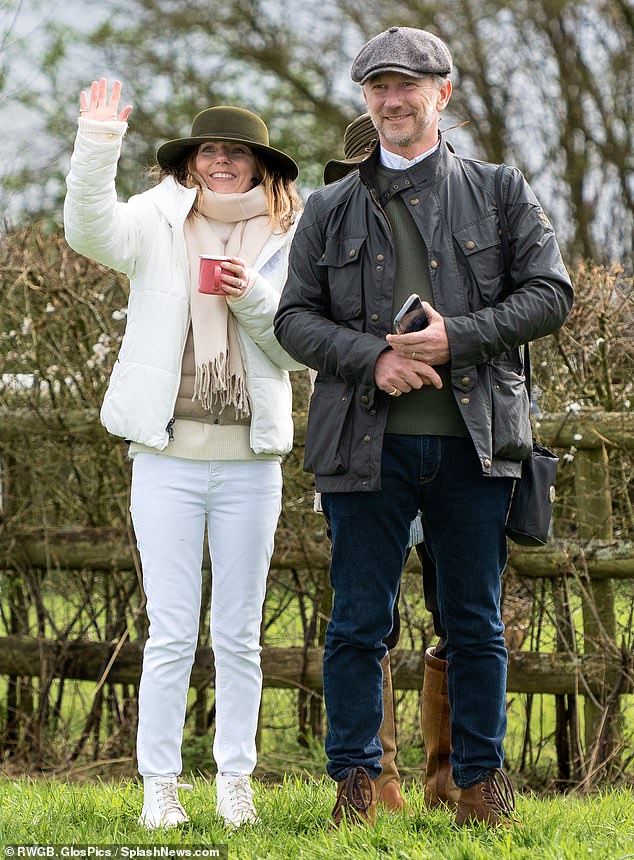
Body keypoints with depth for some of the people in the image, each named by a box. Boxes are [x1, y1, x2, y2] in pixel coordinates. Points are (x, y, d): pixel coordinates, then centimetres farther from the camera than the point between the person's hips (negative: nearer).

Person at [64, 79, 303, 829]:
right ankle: (159, 783, 6)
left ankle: (235, 781, 15)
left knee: (239, 634, 8)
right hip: (168, 456, -1)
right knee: (171, 633, -1)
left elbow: (299, 351, 5)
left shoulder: (285, 241, 7)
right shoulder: (160, 224, 3)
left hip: (249, 462, 2)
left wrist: (253, 299, -12)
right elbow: (89, 229, -17)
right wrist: (97, 144, -30)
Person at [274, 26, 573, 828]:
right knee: (359, 621, 2)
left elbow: (549, 292, 3)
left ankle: (481, 781, 16)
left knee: (475, 623, 6)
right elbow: (294, 316, 7)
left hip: (471, 441, 0)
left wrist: (457, 337, -11)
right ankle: (355, 781, 12)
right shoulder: (331, 210, 11)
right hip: (367, 442, 0)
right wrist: (370, 360, -11)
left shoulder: (500, 192, 9)